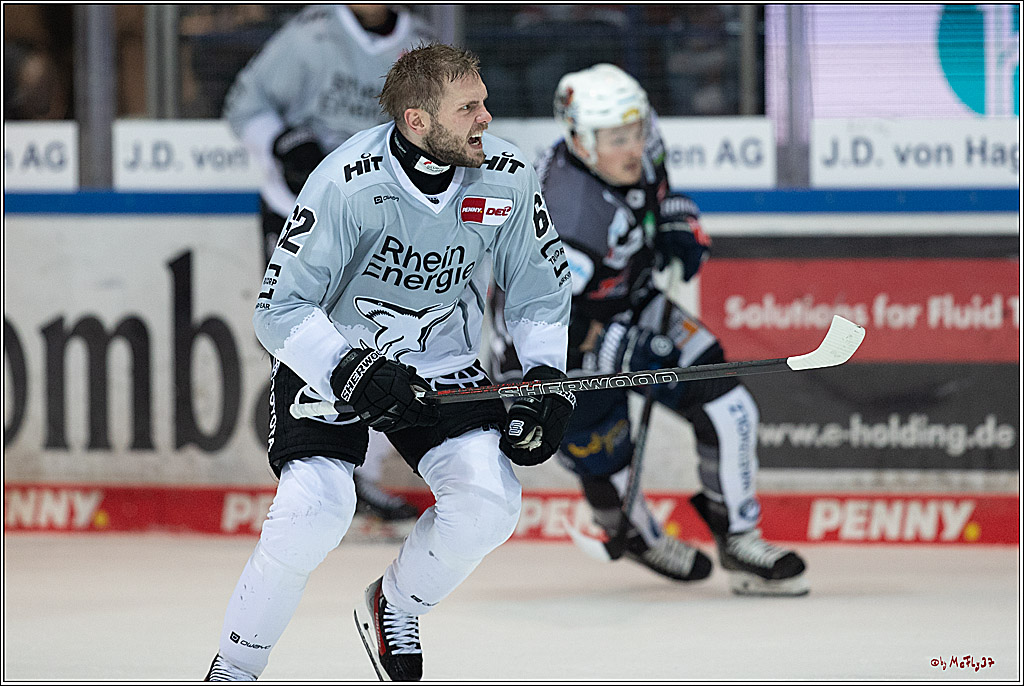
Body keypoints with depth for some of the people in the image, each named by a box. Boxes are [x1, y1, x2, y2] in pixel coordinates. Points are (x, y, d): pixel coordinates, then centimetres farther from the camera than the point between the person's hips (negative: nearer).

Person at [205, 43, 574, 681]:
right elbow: (280, 310, -21)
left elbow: (540, 287, 4)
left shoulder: (508, 178, -15)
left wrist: (547, 377, -10)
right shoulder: (347, 182, -27)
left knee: (490, 499, -18)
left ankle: (394, 606, 12)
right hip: (330, 360, -4)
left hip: (442, 363, 4)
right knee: (315, 511, -24)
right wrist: (350, 372, -35)